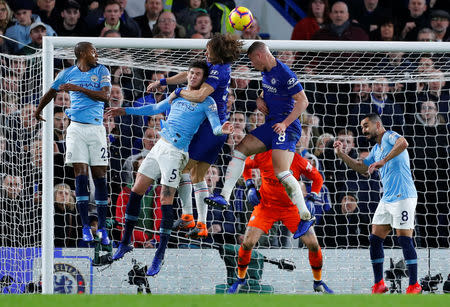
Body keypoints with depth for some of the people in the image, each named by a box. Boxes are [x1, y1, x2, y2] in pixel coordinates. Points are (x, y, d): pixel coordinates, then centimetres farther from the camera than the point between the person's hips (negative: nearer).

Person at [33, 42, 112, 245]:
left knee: (100, 177, -1)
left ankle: (102, 228, 5)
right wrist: (38, 112, 38)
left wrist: (79, 88, -16)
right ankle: (85, 228, -10)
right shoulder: (68, 73, 10)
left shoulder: (101, 71, 7)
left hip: (96, 128, 0)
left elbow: (106, 96, -8)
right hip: (76, 128, 0)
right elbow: (51, 93, 26)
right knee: (81, 175, -10)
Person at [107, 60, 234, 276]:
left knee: (166, 202, -11)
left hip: (175, 153, -7)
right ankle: (125, 243, 21)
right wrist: (126, 111, 29)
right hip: (160, 146, 7)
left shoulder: (206, 102, -4)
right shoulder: (178, 94, 15)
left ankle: (159, 257, -6)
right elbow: (156, 108, 28)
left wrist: (221, 129, -41)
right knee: (136, 191, 8)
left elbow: (215, 125, -16)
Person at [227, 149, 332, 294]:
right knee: (248, 243, -14)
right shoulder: (262, 156, -16)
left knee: (313, 245, -7)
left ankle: (318, 283, 16)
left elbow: (317, 178, 1)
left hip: (291, 208, 0)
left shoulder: (298, 160, -17)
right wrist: (250, 187, -4)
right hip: (266, 205, 0)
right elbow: (245, 165, 7)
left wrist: (311, 200, -10)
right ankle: (240, 279, 12)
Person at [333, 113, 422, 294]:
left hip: (403, 197, -10)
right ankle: (378, 284, 13)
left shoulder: (389, 136, -7)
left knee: (405, 240, -10)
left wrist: (383, 161, -33)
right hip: (387, 200, 10)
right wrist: (342, 155, 18)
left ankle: (414, 286, -5)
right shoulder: (376, 149, 21)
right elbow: (362, 168, 28)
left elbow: (403, 143, -29)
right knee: (375, 239, 6)